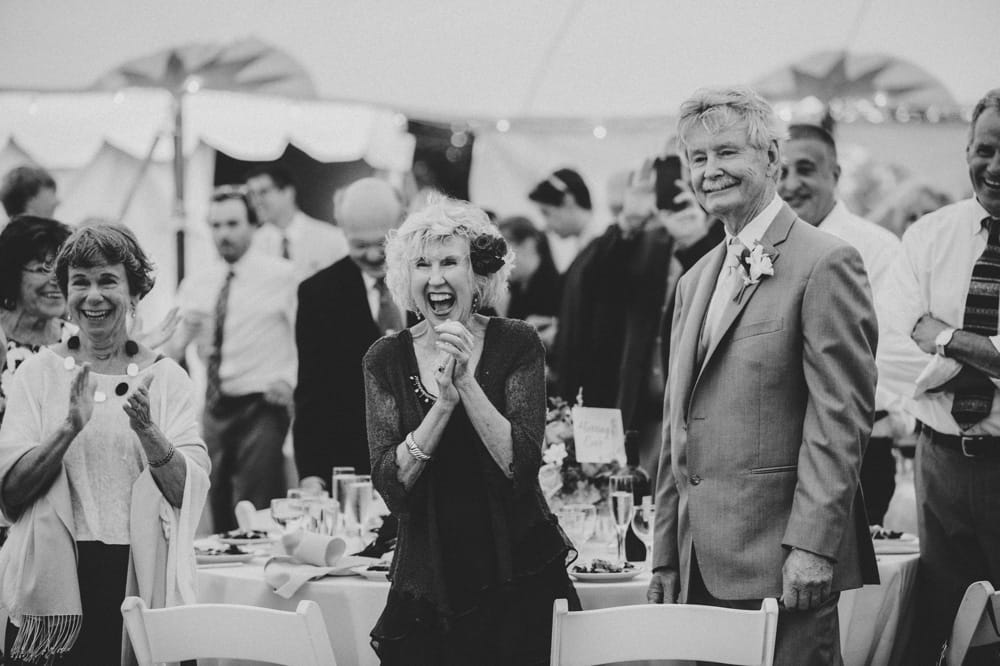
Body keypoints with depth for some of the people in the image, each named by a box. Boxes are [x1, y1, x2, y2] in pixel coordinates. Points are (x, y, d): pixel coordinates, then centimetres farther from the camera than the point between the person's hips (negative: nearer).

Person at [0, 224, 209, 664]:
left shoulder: (166, 378, 5)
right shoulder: (39, 372, 5)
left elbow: (193, 490, -5)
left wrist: (147, 431, -20)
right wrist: (70, 427, -18)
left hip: (141, 579, 0)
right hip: (56, 577, 0)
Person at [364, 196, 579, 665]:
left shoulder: (516, 345, -3)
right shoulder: (386, 360, 1)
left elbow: (521, 465, -13)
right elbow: (391, 485, -9)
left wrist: (467, 383, -22)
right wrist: (443, 402, -21)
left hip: (518, 584, -1)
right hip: (427, 587, 1)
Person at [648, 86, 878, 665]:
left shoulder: (825, 264, -7)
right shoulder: (695, 281, 19)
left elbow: (841, 417, -13)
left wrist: (812, 546, -18)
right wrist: (667, 557, 16)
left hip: (782, 568, -7)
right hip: (701, 568, 7)